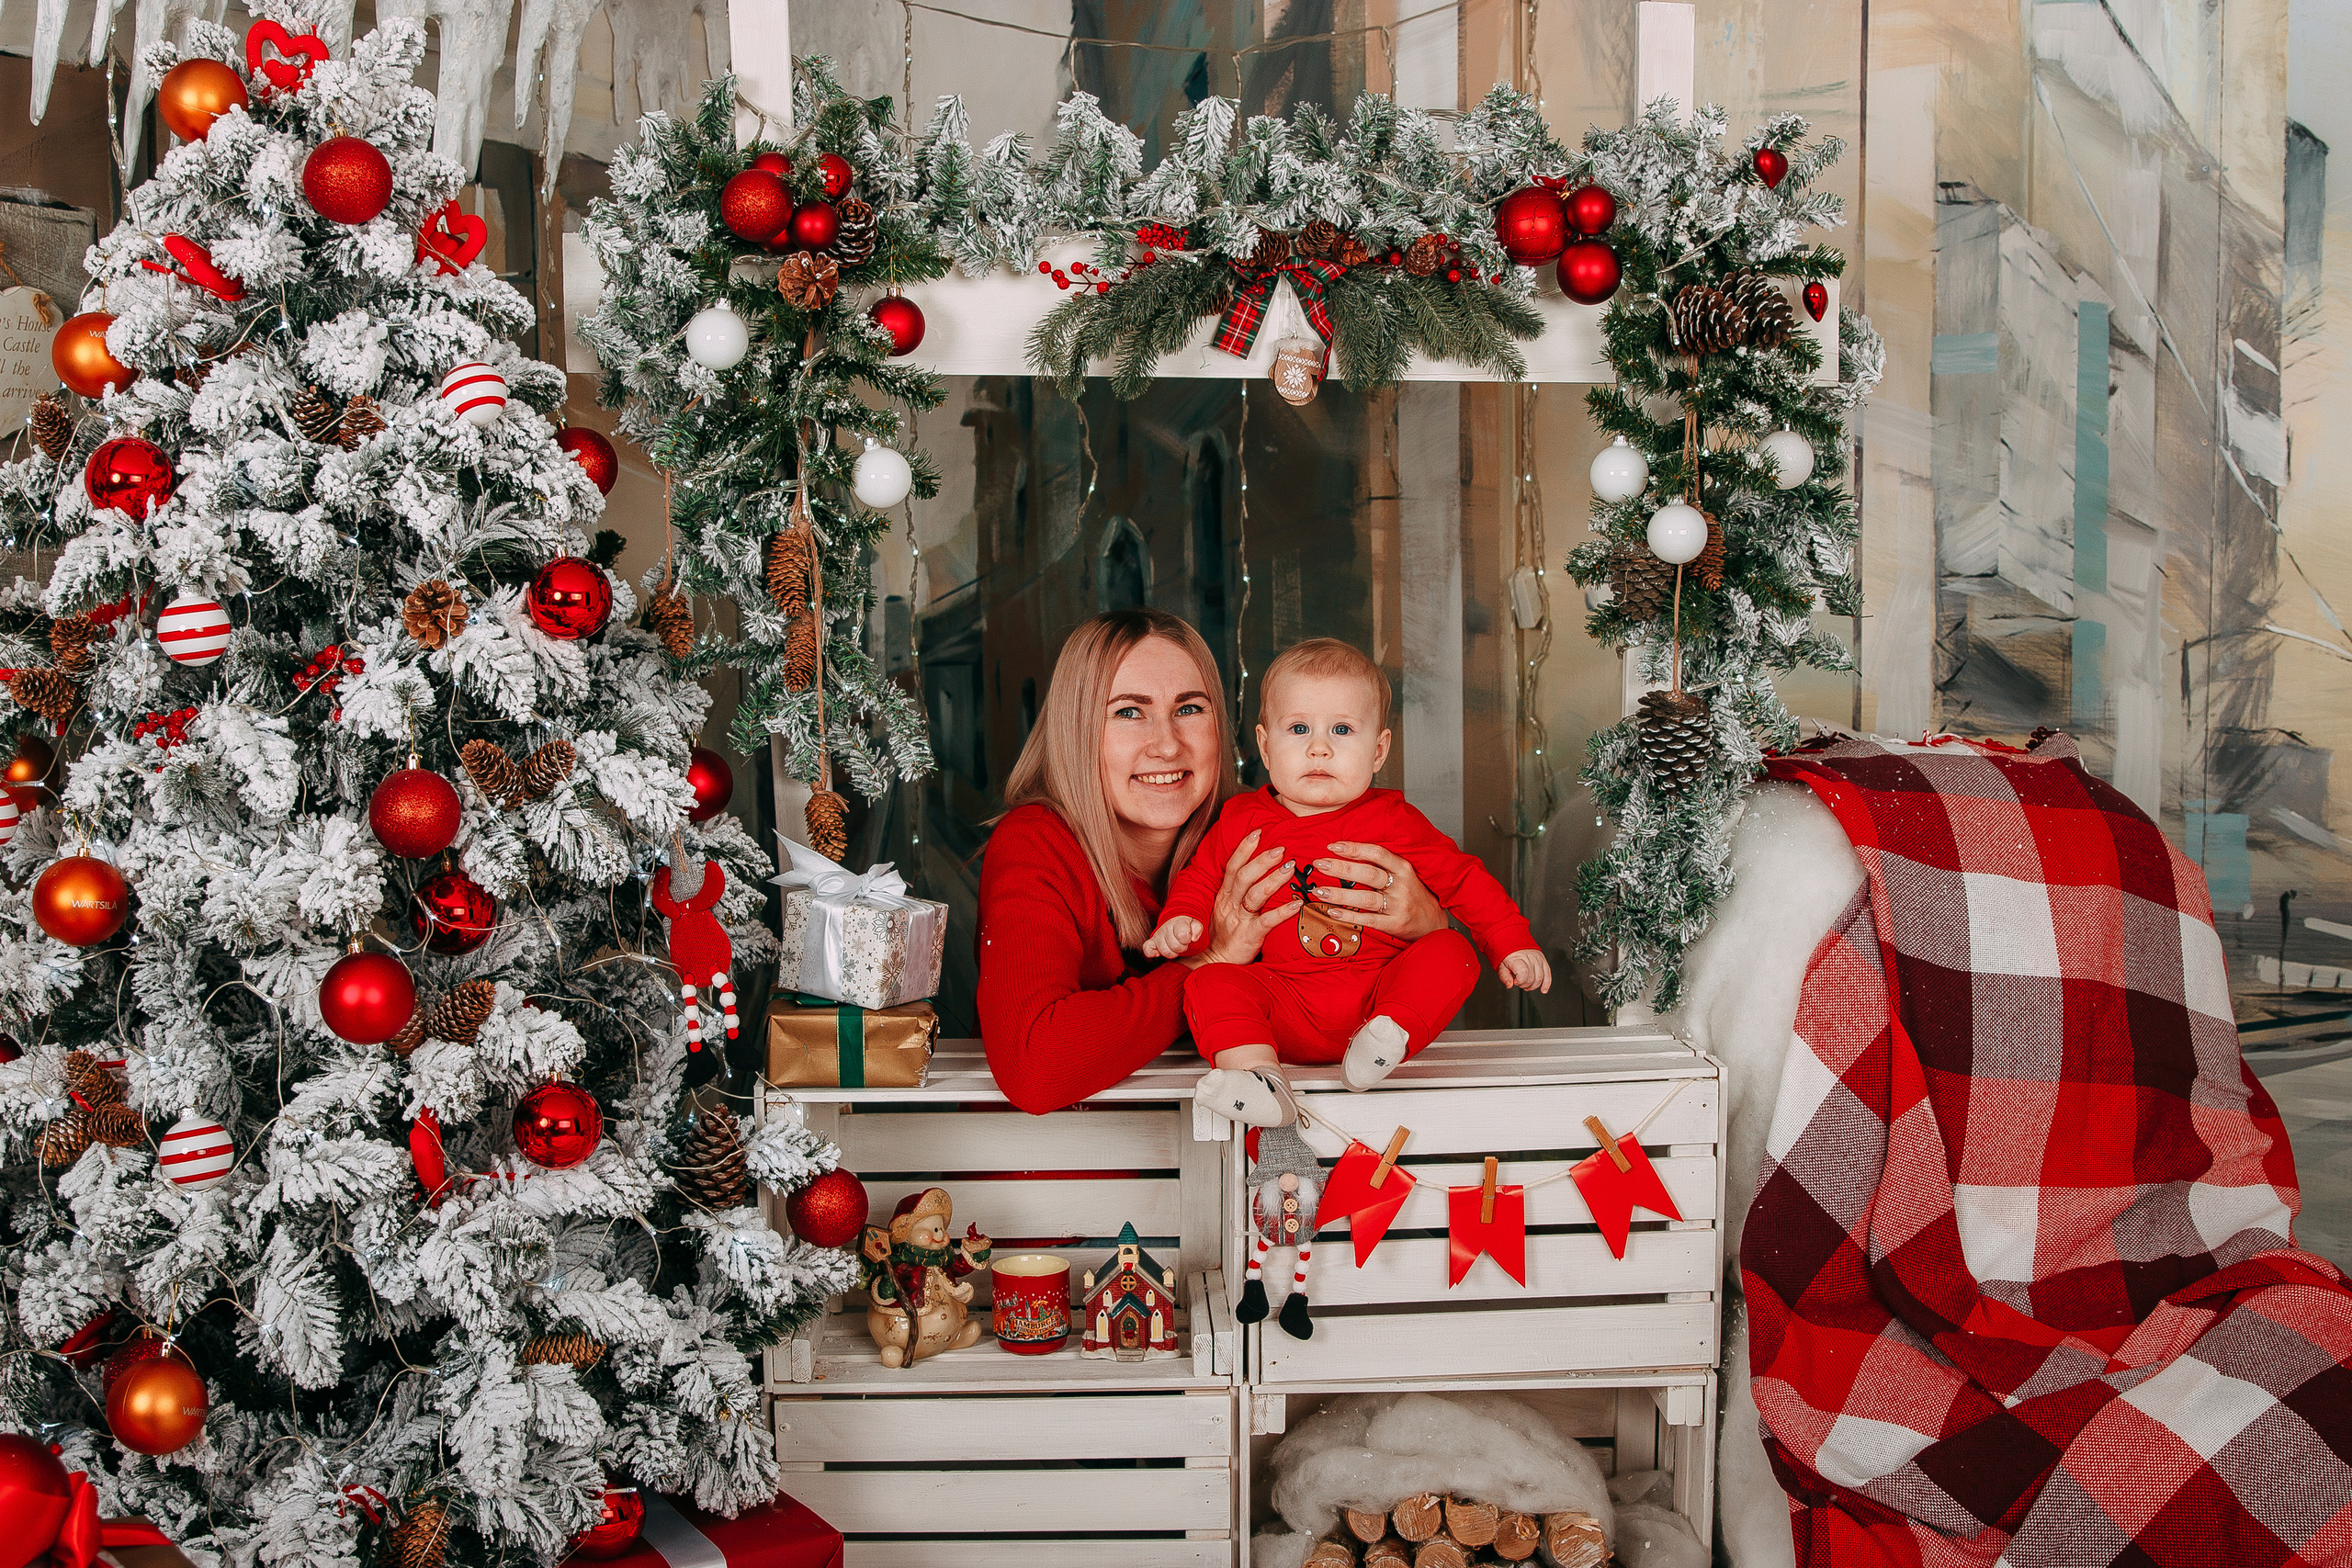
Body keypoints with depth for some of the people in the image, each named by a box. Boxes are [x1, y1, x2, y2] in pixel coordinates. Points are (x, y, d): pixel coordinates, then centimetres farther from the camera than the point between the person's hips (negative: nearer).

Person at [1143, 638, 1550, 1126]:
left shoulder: (1393, 820, 5)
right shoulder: (1242, 821, 7)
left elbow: (1463, 879, 9)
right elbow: (1199, 878, 17)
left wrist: (1513, 944, 1)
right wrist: (1180, 920, -5)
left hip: (1381, 994, 0)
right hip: (1284, 1006, 0)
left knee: (1450, 953, -21)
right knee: (1210, 985, -24)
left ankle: (1388, 1037, -37)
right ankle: (1257, 1076, -40)